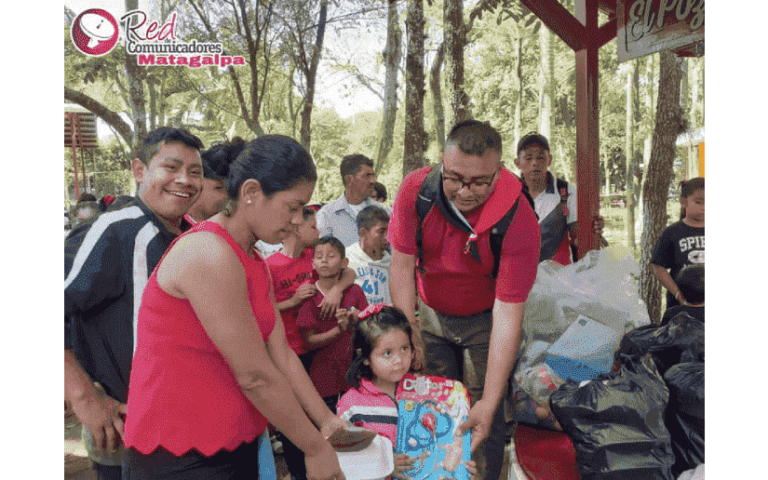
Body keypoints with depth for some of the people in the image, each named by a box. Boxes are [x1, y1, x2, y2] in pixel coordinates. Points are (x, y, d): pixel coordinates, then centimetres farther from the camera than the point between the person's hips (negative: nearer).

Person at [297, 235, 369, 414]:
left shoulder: (354, 291, 1)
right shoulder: (310, 296, -6)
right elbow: (310, 341, -10)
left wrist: (359, 318, -14)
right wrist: (340, 329, -23)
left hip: (353, 365, 2)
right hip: (324, 370, -2)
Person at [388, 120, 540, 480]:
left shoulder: (519, 221, -30)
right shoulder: (415, 190, -22)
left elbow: (507, 313, -30)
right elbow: (402, 264, -14)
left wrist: (489, 402, -30)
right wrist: (408, 333, -20)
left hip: (485, 318, -2)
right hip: (430, 312, 2)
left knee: (483, 416, -3)